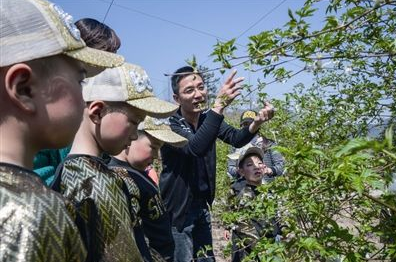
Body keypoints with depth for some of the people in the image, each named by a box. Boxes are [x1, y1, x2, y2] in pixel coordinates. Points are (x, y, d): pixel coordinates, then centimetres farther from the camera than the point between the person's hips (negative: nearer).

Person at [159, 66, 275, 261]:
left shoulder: (208, 119, 1)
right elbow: (195, 147, -39)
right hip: (177, 209, -6)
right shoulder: (170, 124, -21)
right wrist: (219, 105, -45)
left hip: (201, 205, 7)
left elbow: (236, 138, -11)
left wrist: (257, 122, -31)